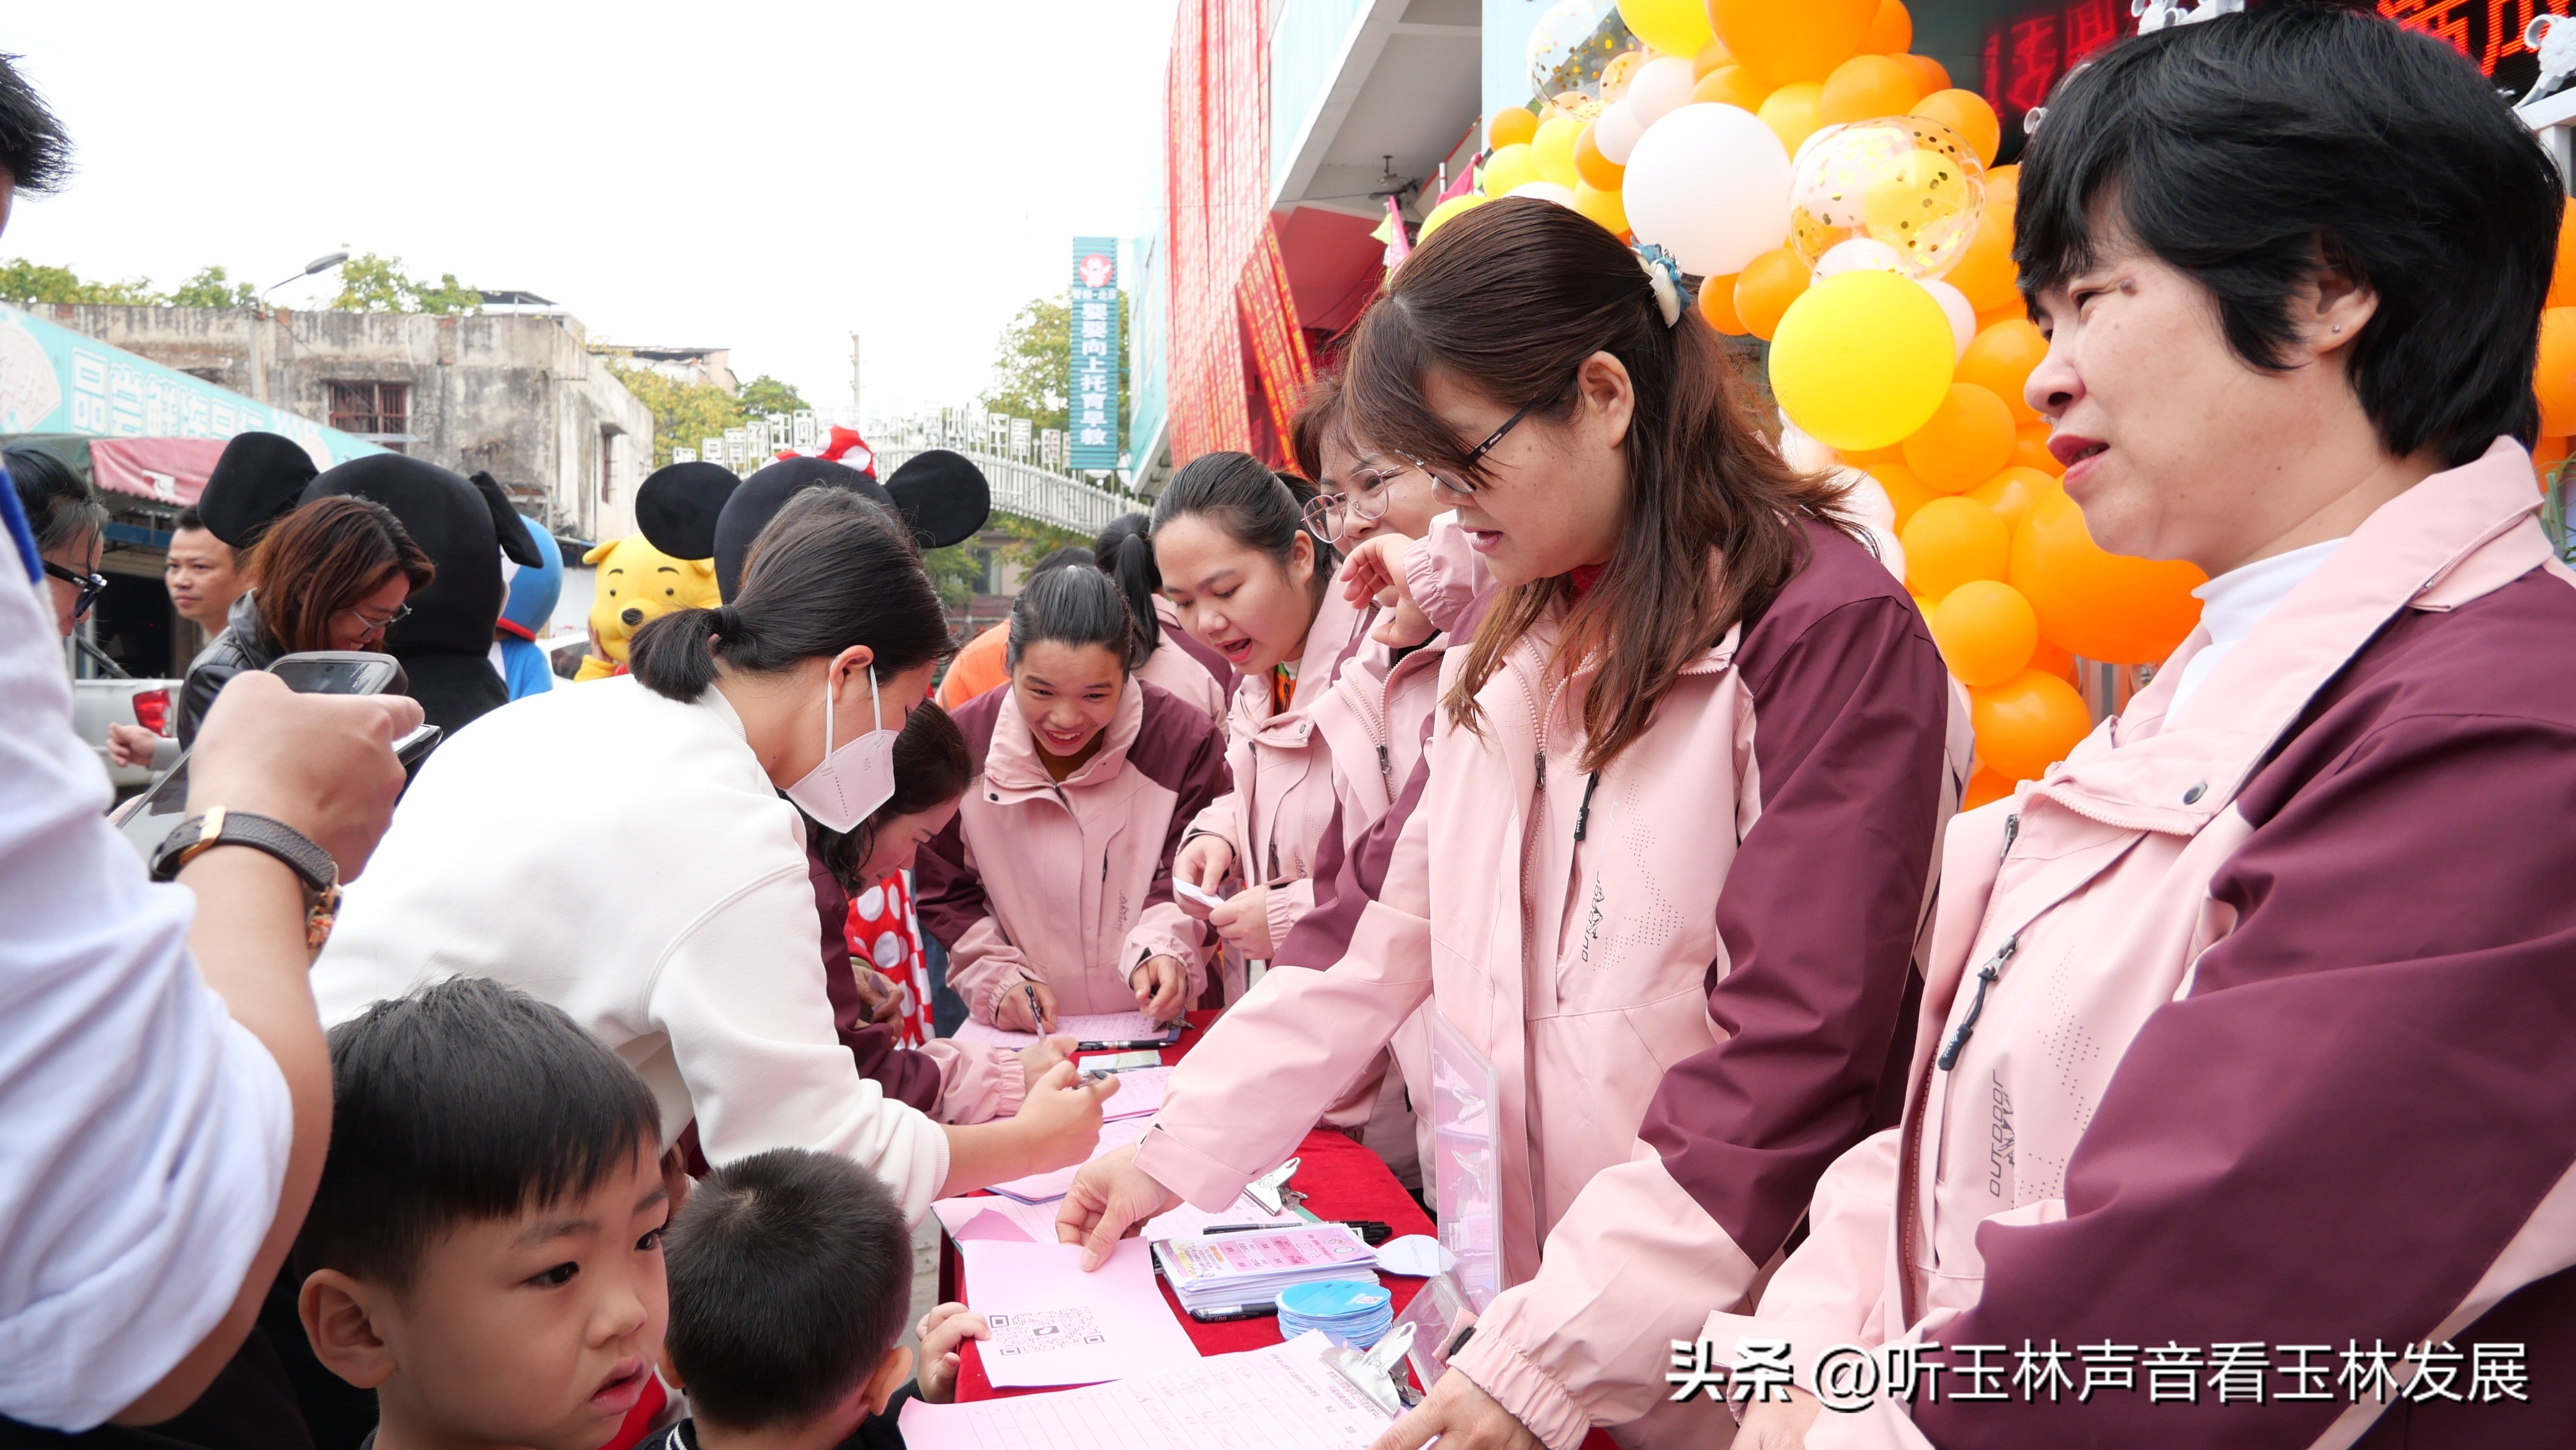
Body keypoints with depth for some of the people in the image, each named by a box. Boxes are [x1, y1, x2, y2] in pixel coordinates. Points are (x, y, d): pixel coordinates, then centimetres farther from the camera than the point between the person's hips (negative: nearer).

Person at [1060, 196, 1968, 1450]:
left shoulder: (1830, 635, -17)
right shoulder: (1512, 637, 7)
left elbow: (1792, 1055, -23)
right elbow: (1384, 920, 6)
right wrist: (1179, 1152, 1)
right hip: (1499, 1283, 7)